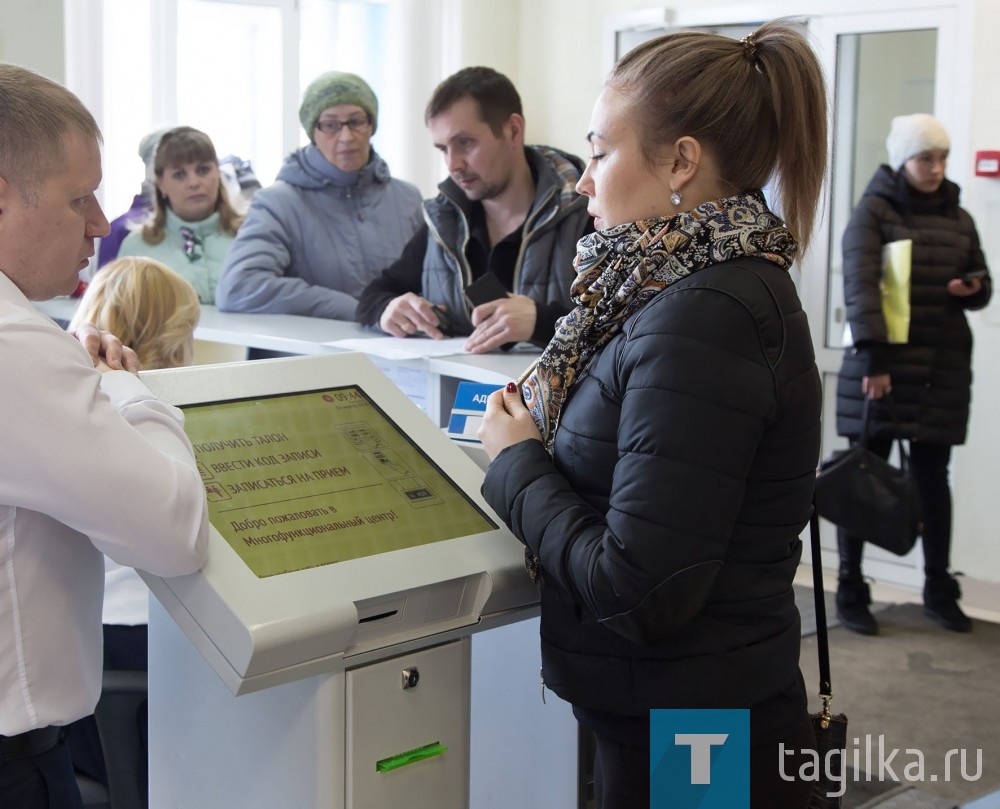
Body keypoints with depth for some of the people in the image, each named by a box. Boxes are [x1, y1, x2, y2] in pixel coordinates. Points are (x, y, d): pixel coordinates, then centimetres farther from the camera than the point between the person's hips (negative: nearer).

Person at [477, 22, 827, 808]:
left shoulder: (701, 321, -24)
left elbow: (638, 592, -25)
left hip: (687, 743, -9)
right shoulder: (733, 281, 6)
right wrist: (546, 438, -1)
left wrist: (518, 461, -12)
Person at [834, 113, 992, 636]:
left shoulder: (958, 219, 13)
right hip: (880, 363, -4)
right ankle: (850, 592, 8)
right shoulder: (873, 211, -3)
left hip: (942, 367, 4)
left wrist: (971, 289, -6)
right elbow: (860, 284, -14)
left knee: (933, 477, 8)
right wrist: (872, 356, -24)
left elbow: (982, 285, 20)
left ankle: (939, 592, 18)